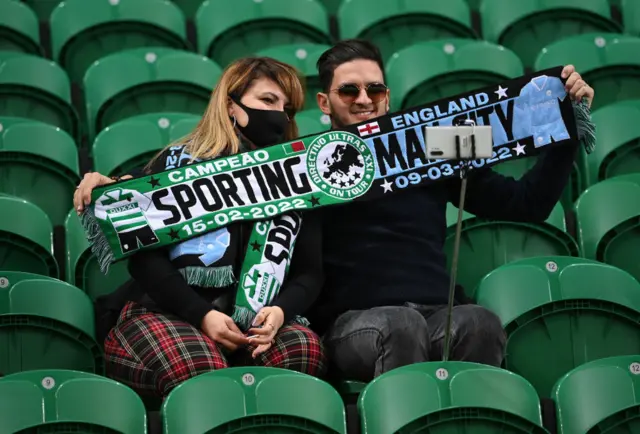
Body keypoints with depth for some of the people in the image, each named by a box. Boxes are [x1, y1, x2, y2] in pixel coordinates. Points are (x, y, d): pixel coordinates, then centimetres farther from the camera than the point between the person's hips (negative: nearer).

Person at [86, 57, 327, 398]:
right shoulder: (178, 162, 3)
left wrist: (280, 310, -15)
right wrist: (202, 315, -17)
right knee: (200, 368, -38)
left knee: (304, 348, -32)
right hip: (165, 309, -3)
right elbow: (144, 257, -4)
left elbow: (309, 271, 8)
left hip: (253, 315, 3)